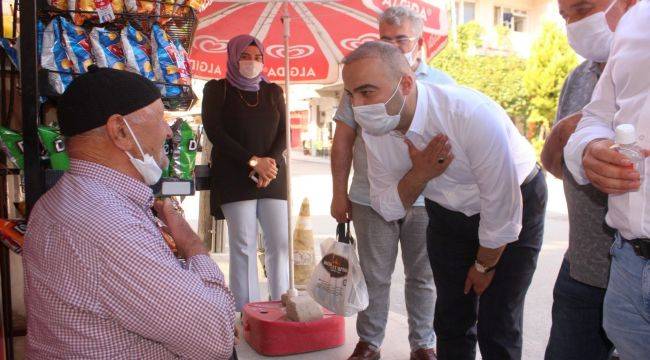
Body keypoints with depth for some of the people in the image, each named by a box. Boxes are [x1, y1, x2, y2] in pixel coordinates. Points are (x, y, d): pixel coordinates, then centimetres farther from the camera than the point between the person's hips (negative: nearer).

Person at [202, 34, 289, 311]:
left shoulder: (273, 91, 16)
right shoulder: (217, 89, 7)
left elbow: (283, 133, 10)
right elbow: (214, 132, -4)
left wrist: (271, 163, -10)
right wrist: (253, 161, -12)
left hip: (273, 175, 3)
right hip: (234, 177, -3)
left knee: (280, 241, -4)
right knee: (243, 245, -5)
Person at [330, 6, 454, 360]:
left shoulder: (442, 84, 4)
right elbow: (343, 141, 4)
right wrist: (339, 194, 1)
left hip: (426, 198, 1)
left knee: (423, 277, 12)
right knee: (374, 276, 10)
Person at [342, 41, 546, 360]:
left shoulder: (475, 116, -36)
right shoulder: (374, 130, -18)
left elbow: (502, 210, -26)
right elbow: (387, 209, -9)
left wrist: (484, 265, -9)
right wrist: (419, 174, -30)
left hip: (514, 206, -4)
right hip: (448, 211, 5)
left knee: (498, 325, -3)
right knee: (451, 320, 9)